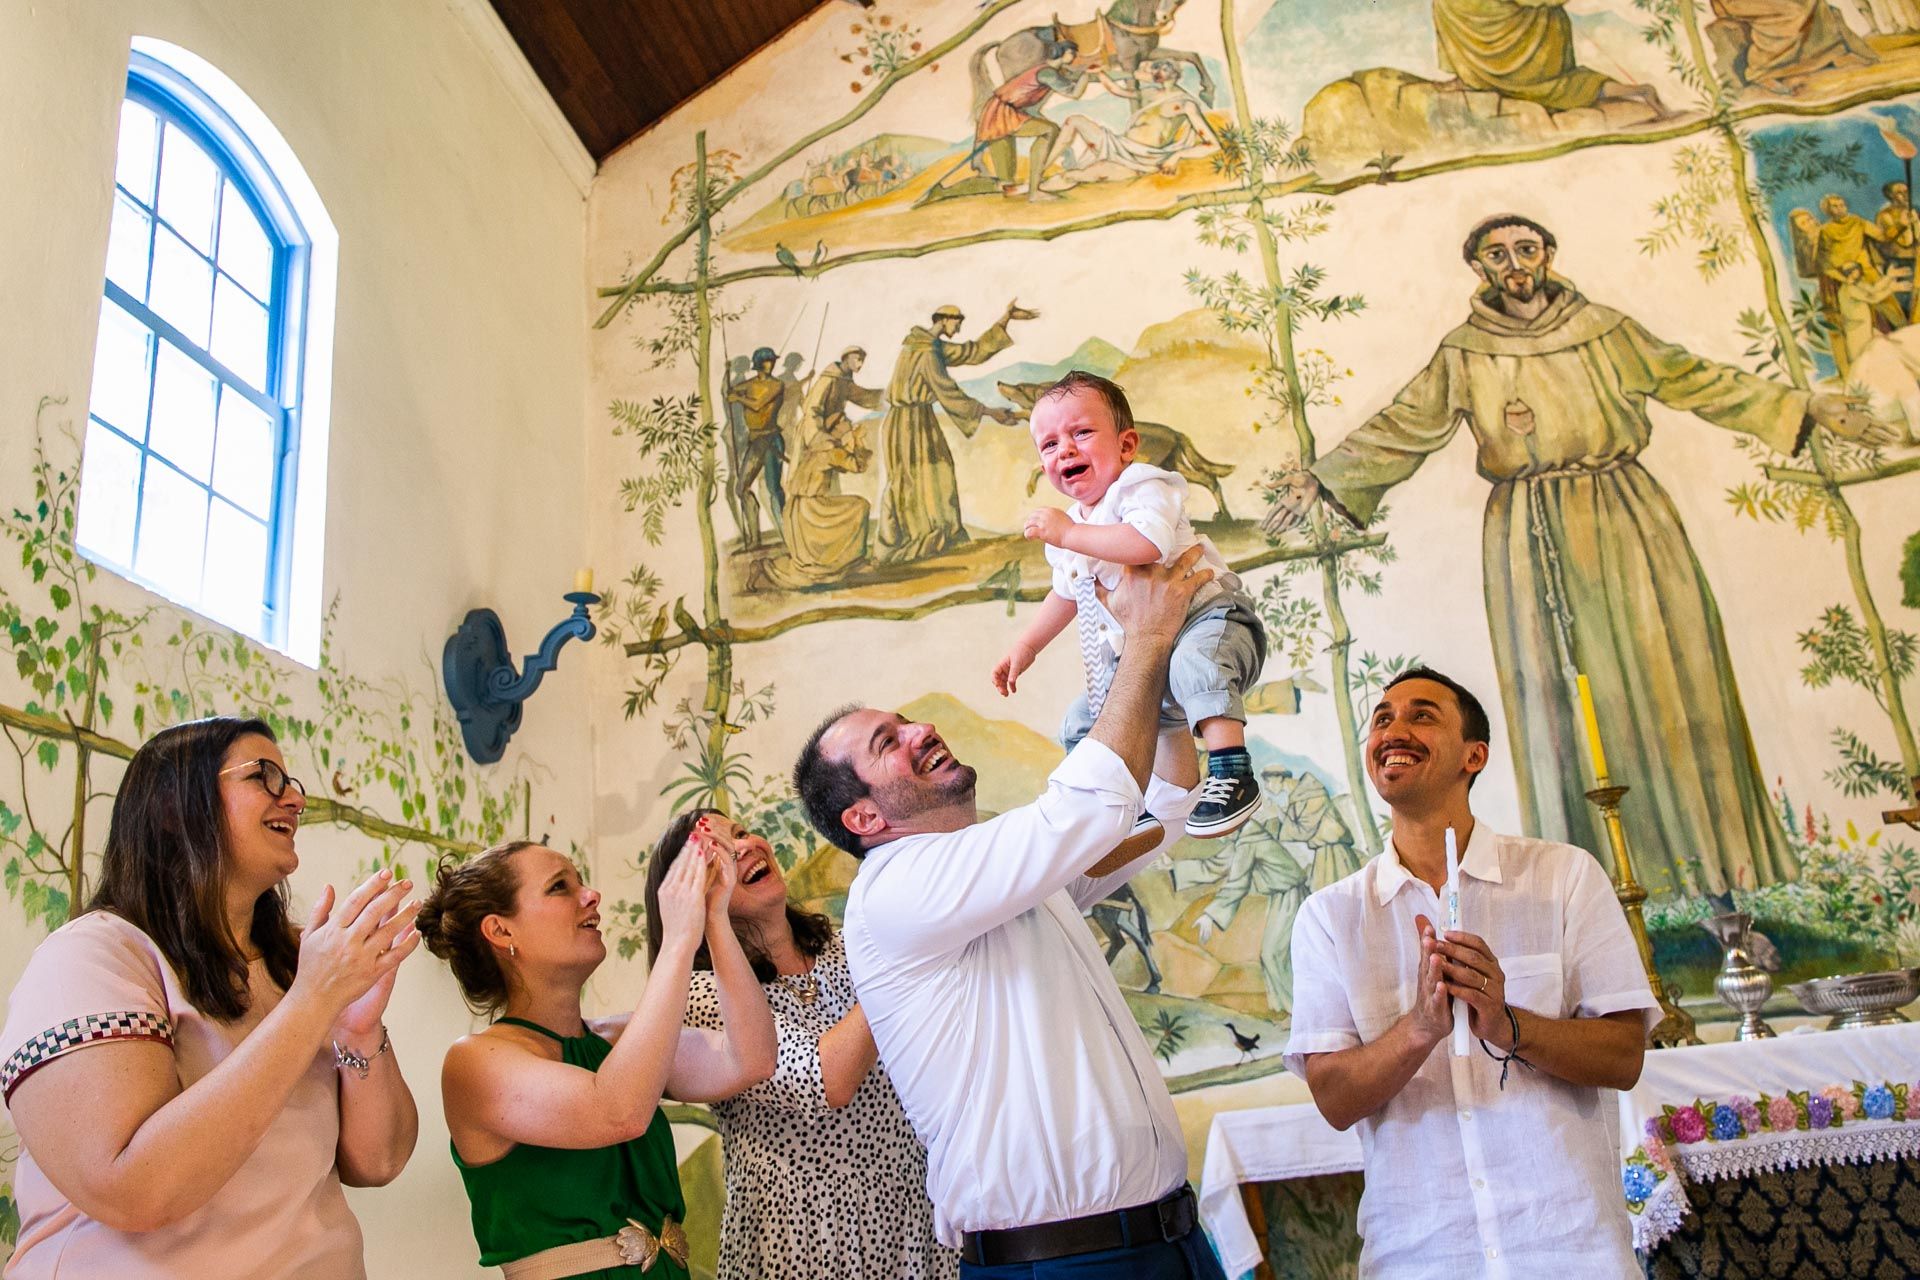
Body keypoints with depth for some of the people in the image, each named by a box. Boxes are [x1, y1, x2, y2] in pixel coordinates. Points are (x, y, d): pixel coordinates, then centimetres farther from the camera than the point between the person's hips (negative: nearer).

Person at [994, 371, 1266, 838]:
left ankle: (1232, 774, -40)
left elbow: (1148, 543, -38)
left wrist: (1069, 534, -33)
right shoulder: (1066, 527, 10)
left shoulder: (1141, 487, -15)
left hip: (1211, 617, -9)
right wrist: (1025, 646, 26)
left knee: (1194, 663, -43)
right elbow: (1067, 593, 28)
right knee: (1081, 724, 16)